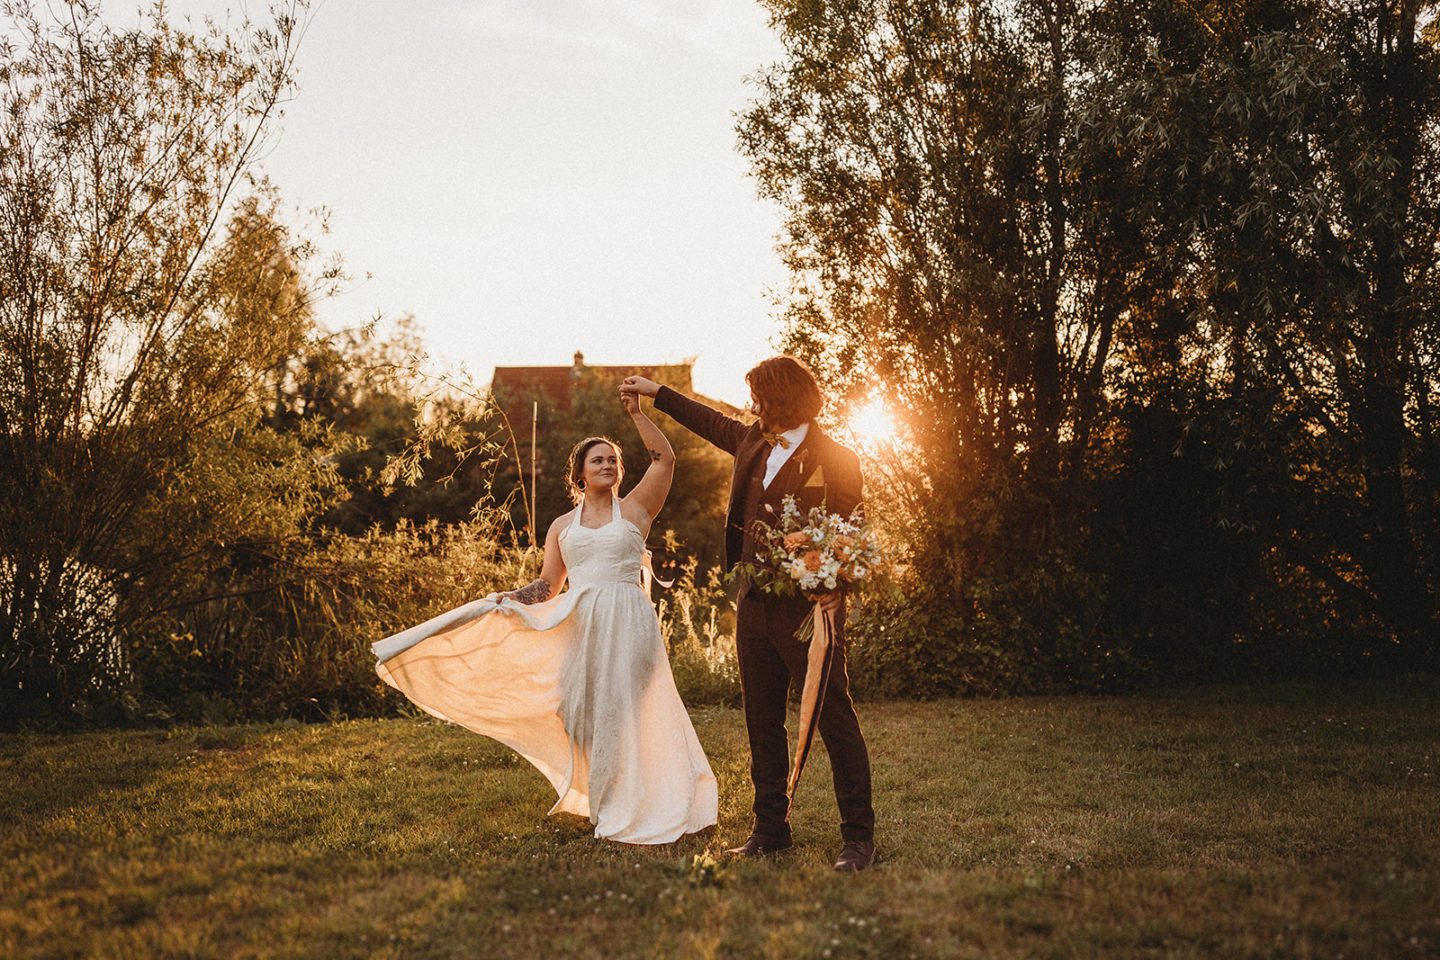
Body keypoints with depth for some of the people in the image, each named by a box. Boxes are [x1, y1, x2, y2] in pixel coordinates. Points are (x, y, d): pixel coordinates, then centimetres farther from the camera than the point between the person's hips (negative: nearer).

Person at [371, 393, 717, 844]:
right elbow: (547, 585, 15)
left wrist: (636, 413, -7)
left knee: (620, 713, -1)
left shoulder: (634, 509, 7)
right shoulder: (562, 526, 15)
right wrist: (513, 596, -3)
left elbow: (665, 457, -2)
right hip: (579, 624, 3)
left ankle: (625, 812, 12)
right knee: (583, 713, 1)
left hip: (627, 622, -3)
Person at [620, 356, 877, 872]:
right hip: (754, 606, 7)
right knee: (762, 724, 13)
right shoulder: (754, 442, 10)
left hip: (808, 611, -7)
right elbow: (714, 422, 30)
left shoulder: (836, 461, -10)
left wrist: (835, 590, -27)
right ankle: (771, 829, 24)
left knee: (836, 723, -2)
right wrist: (656, 393, 39)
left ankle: (858, 836, 7)